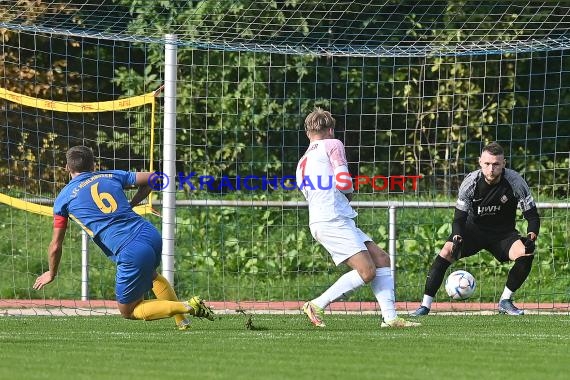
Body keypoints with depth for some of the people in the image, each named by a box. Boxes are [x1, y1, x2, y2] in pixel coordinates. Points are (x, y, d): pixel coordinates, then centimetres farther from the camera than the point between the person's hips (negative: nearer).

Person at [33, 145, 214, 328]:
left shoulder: (63, 198, 7)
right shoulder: (110, 176, 17)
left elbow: (55, 246, 11)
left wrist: (52, 274, 28)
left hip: (131, 253, -6)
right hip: (151, 235, 6)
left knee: (128, 311, 11)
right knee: (150, 274, 40)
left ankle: (188, 307, -3)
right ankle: (182, 321, 36)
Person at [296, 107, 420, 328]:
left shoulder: (302, 164, 26)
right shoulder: (332, 144, 2)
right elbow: (344, 183, -11)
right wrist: (350, 193, 10)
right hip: (332, 221, -9)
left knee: (381, 260, 6)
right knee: (367, 271, -15)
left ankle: (390, 317, -4)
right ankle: (317, 306, -10)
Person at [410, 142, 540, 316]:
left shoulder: (515, 182, -20)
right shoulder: (471, 182, -19)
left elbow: (532, 215, -14)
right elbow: (459, 217, -17)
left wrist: (531, 237, -34)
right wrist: (456, 239, -37)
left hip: (503, 233, 0)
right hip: (474, 228, 0)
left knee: (526, 253, -27)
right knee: (446, 252, -25)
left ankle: (505, 301, -8)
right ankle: (425, 305, -19)